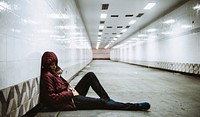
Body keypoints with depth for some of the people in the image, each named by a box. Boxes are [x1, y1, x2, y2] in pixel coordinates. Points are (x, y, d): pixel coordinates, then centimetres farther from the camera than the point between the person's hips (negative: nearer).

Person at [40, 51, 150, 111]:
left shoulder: (52, 72, 12)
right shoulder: (46, 76, -16)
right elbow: (51, 98, -22)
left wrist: (71, 90, -3)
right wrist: (70, 93, -19)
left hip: (71, 94, 10)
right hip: (69, 101, -9)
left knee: (90, 75, 5)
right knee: (100, 102, -16)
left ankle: (108, 99, -1)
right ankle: (135, 106, -12)